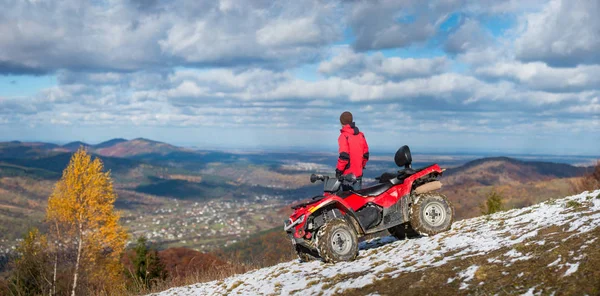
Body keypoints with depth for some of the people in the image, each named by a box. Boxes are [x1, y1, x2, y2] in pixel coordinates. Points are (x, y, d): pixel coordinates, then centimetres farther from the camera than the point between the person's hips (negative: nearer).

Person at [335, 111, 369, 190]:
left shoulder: (344, 136, -12)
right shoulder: (361, 135, 8)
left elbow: (344, 156, -19)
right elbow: (365, 154, 12)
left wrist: (338, 171, -10)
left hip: (347, 174, -6)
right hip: (358, 173, 6)